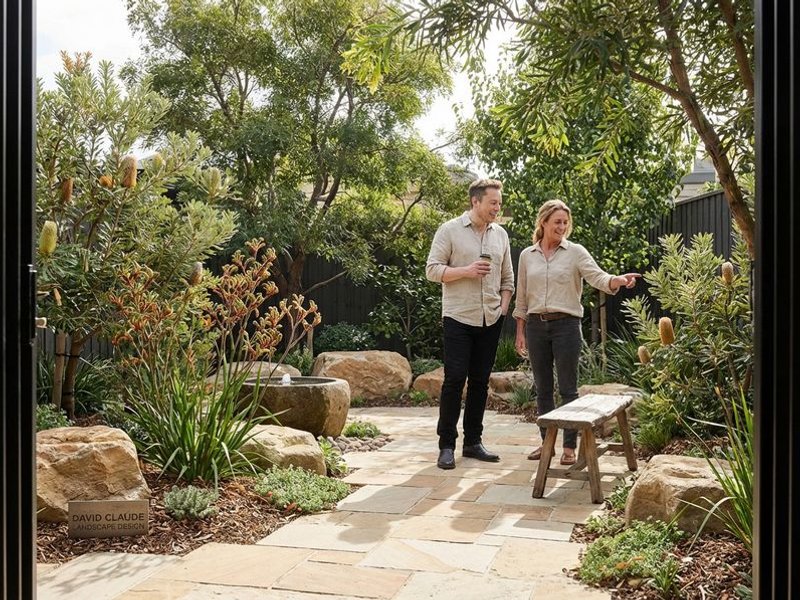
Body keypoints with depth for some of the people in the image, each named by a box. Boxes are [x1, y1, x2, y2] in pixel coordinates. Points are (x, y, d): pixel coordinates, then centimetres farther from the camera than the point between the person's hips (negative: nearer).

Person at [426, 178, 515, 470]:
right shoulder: (450, 230, -3)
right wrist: (466, 271, -17)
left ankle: (473, 442, 17)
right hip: (458, 318, -5)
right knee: (455, 379, -7)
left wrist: (503, 308, 6)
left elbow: (507, 278, 17)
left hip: (490, 320, 5)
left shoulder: (500, 234, 12)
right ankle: (447, 445, 1)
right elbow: (432, 270, -7)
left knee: (480, 380, 8)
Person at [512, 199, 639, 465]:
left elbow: (598, 277, -15)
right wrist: (520, 332, 10)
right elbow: (522, 298, 12)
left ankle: (570, 446, 9)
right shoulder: (527, 255, 8)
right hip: (536, 326, 3)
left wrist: (619, 280, -36)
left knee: (567, 389, 0)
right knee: (542, 388, 10)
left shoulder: (575, 252, -1)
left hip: (565, 325, -3)